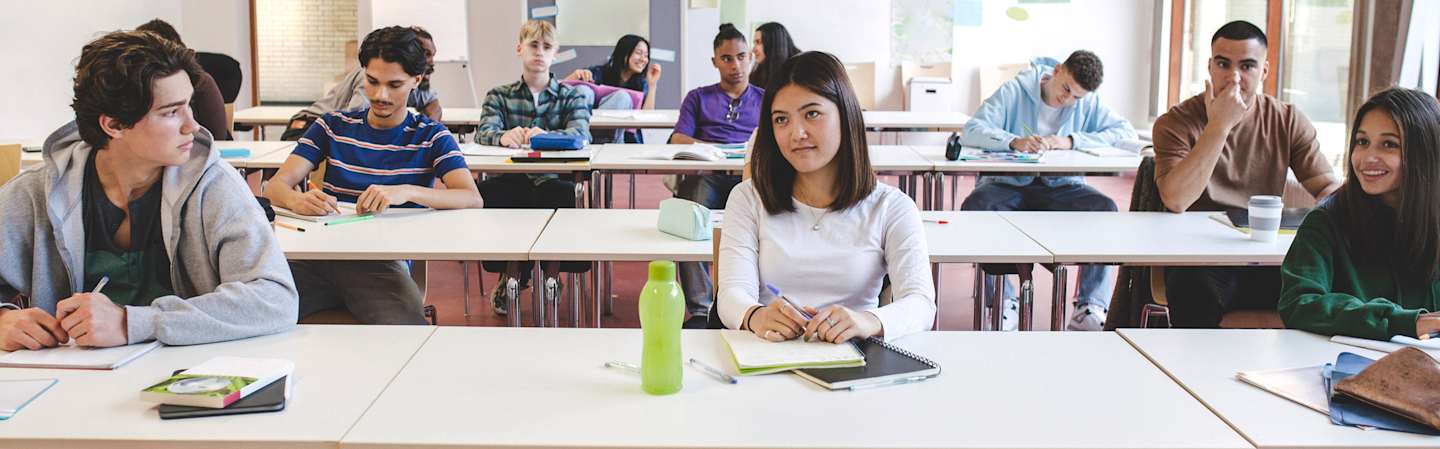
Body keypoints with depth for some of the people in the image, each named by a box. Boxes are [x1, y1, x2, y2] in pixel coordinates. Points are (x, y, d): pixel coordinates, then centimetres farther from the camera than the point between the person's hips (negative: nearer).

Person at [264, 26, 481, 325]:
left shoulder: (430, 137, 10)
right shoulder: (333, 126, 17)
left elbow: (472, 199, -6)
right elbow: (276, 185, 7)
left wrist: (407, 192, -25)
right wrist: (298, 201, -19)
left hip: (385, 263, -3)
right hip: (321, 255, 3)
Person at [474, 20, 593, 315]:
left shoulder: (573, 96, 16)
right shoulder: (499, 96, 18)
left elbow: (580, 132, -6)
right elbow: (483, 132, -2)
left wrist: (546, 136, -29)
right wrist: (503, 136, -29)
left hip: (554, 178, -1)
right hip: (512, 181, 1)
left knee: (567, 195, -37)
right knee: (483, 193, -33)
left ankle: (552, 275, -14)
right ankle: (511, 273, -13)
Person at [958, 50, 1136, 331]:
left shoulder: (1089, 103, 8)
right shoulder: (1015, 91, -1)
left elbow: (1127, 133, -4)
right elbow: (971, 131, -13)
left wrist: (1071, 140, -15)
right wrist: (1015, 141, -32)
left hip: (1061, 186, 2)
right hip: (1009, 183, -2)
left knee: (1104, 208, -27)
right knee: (975, 206, -34)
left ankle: (1092, 308, -21)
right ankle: (1004, 303, -22)